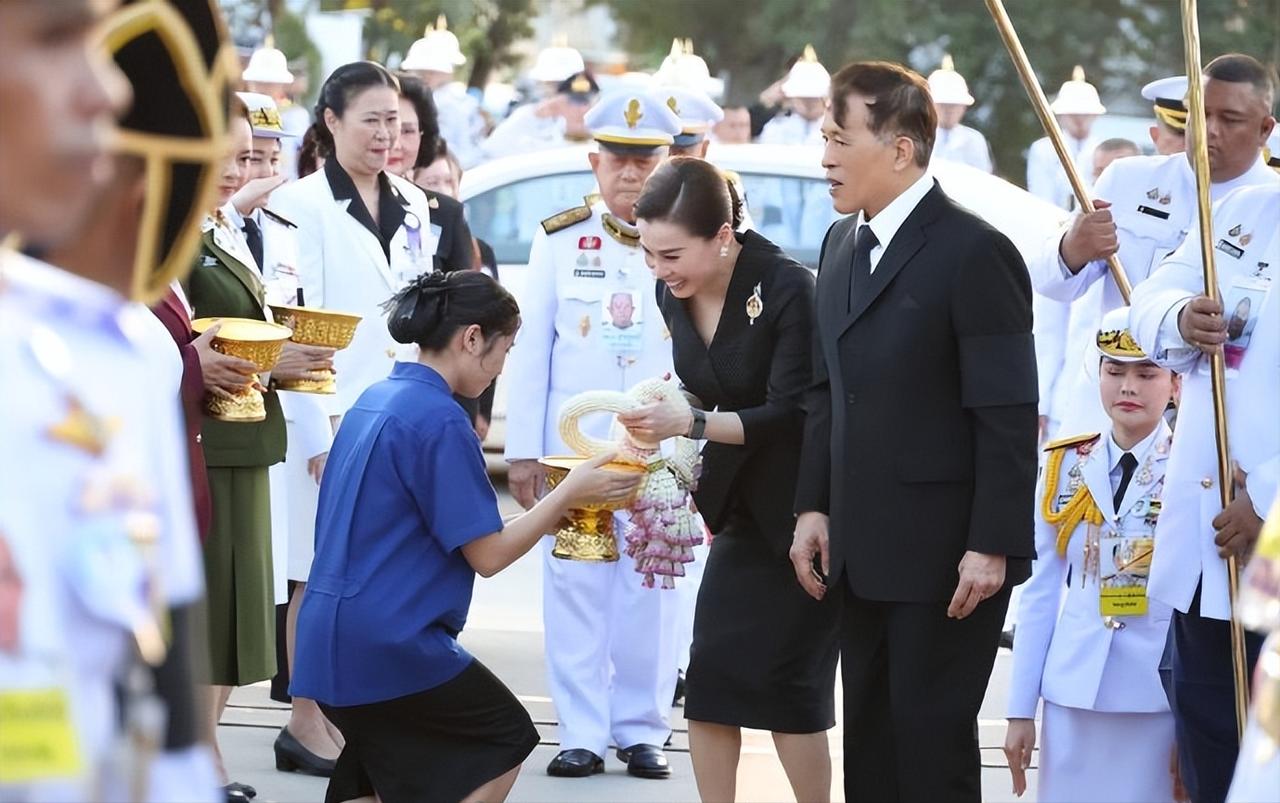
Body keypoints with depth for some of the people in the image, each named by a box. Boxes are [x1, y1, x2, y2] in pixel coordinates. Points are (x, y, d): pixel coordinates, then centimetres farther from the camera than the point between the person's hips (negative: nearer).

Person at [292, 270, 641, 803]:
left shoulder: (375, 401, 12)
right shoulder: (439, 419, -15)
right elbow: (488, 554, -13)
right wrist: (569, 494, -3)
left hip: (332, 639, 9)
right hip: (389, 642, -9)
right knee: (505, 740, 10)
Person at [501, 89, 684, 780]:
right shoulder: (559, 241, 5)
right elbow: (531, 349, 5)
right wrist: (523, 450, 1)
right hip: (572, 442, 0)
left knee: (651, 590, 2)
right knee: (574, 588, 0)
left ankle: (643, 729, 11)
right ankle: (582, 733, 5)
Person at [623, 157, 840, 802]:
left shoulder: (786, 288, -23)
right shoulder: (675, 296, -2)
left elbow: (791, 414, -23)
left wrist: (688, 423, -29)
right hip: (741, 505, 7)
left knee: (787, 677, -5)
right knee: (711, 675, 2)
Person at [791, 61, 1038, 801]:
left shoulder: (974, 253, -13)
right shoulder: (842, 245, 12)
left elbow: (1008, 416, -15)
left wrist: (992, 547, -18)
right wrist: (814, 507, 7)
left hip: (945, 553, -8)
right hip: (863, 549, 8)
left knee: (932, 743, -2)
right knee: (870, 740, 12)